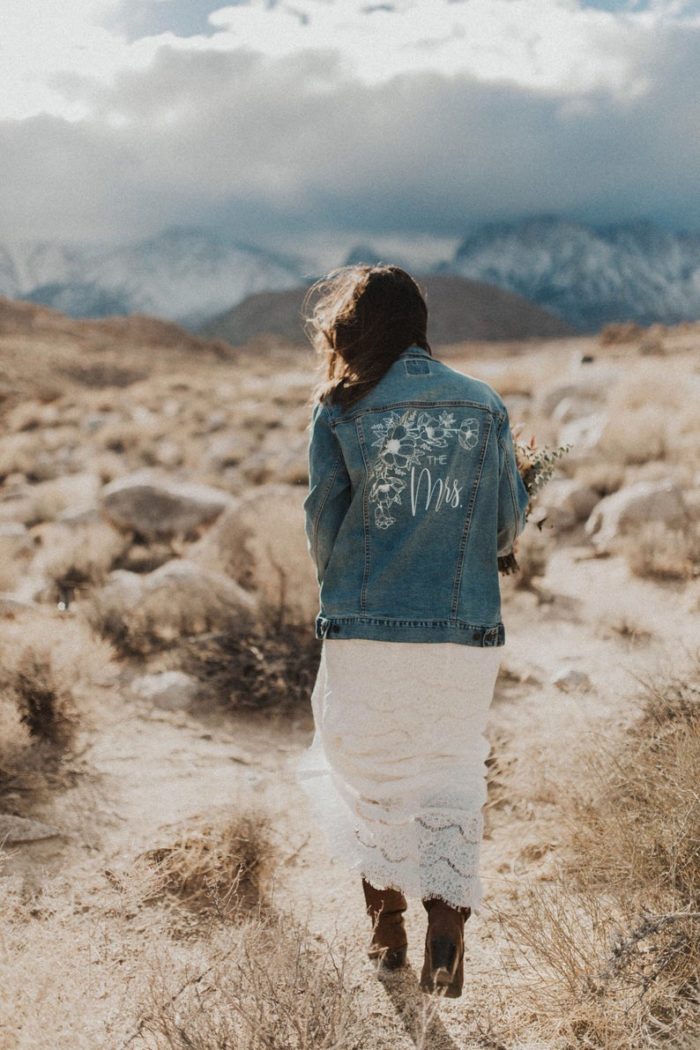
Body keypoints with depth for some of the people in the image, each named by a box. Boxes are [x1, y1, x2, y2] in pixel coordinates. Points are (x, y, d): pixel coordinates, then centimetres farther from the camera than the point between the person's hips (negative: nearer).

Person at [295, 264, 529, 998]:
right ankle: (447, 923, -2)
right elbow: (509, 529, 7)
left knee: (368, 774, 18)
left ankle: (386, 931, 29)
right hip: (467, 633, 1)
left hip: (365, 634, -1)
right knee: (449, 779, 14)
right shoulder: (486, 406, 4)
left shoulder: (338, 411, -3)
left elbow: (322, 530, 0)